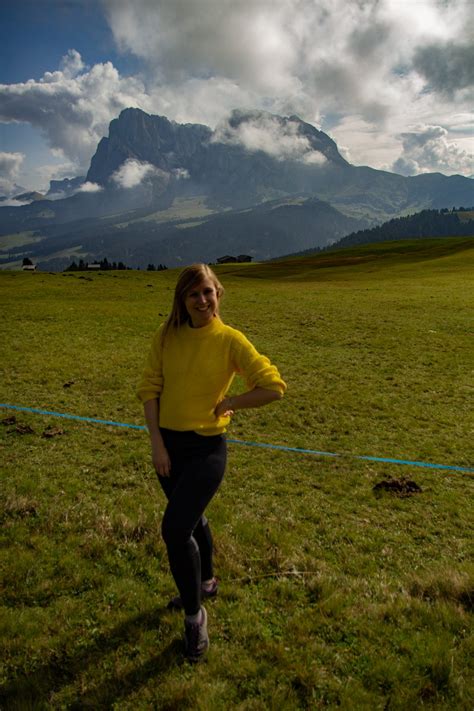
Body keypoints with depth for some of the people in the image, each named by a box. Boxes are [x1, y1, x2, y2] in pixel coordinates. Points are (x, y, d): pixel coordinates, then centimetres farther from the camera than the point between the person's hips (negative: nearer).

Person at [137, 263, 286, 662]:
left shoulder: (230, 340, -12)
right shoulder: (168, 336, -2)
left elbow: (274, 387, -12)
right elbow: (150, 387, -1)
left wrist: (229, 403, -10)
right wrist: (157, 443, -8)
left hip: (206, 448, -5)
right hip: (168, 443, 5)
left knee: (175, 529, -12)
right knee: (191, 520, 23)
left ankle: (194, 615, 12)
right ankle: (205, 583, 49)